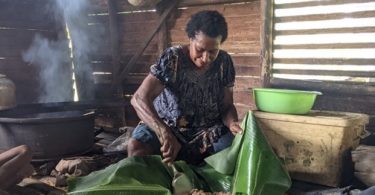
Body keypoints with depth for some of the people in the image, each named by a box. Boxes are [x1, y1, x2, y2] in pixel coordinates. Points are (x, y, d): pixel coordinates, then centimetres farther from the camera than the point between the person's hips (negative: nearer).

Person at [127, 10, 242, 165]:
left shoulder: (224, 63, -9)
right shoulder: (172, 58, -20)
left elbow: (227, 106, -2)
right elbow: (139, 99, -30)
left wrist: (232, 123, -27)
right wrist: (164, 132, -46)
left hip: (208, 129, 3)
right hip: (167, 125, -2)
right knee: (136, 147, -31)